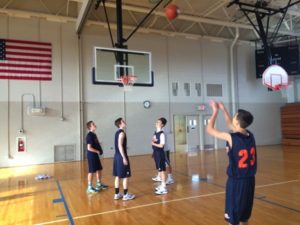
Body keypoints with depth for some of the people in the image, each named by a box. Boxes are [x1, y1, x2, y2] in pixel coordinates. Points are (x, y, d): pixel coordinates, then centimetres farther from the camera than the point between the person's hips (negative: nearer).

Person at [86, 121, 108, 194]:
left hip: (95, 155, 9)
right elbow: (89, 148, -24)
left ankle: (99, 184, 29)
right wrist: (97, 151, -13)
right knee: (91, 171, -1)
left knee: (99, 169, 16)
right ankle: (89, 187, 10)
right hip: (91, 155, -9)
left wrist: (100, 150, 5)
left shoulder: (94, 134, 11)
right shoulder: (89, 135, -19)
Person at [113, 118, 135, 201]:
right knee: (125, 176, -1)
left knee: (117, 176, 13)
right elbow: (120, 145, -21)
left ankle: (117, 194, 19)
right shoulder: (122, 132, -14)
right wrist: (124, 157, -21)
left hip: (117, 156, 9)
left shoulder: (117, 132, 15)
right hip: (121, 156, -9)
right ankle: (126, 195, 5)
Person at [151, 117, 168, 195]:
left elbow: (161, 145, -21)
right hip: (156, 152, 9)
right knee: (159, 169, 16)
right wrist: (153, 141, -5)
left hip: (160, 153, -9)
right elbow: (153, 140, 17)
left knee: (162, 170, -4)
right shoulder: (155, 132, 11)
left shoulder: (162, 134, -17)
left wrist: (153, 143, -12)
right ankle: (162, 185, 28)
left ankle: (164, 188, 3)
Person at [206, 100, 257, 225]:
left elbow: (209, 129, -8)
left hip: (236, 181, -7)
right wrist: (223, 109, 20)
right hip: (249, 180, 7)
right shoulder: (250, 136, 0)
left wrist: (215, 111, 1)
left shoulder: (231, 138, -20)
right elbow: (231, 125, 17)